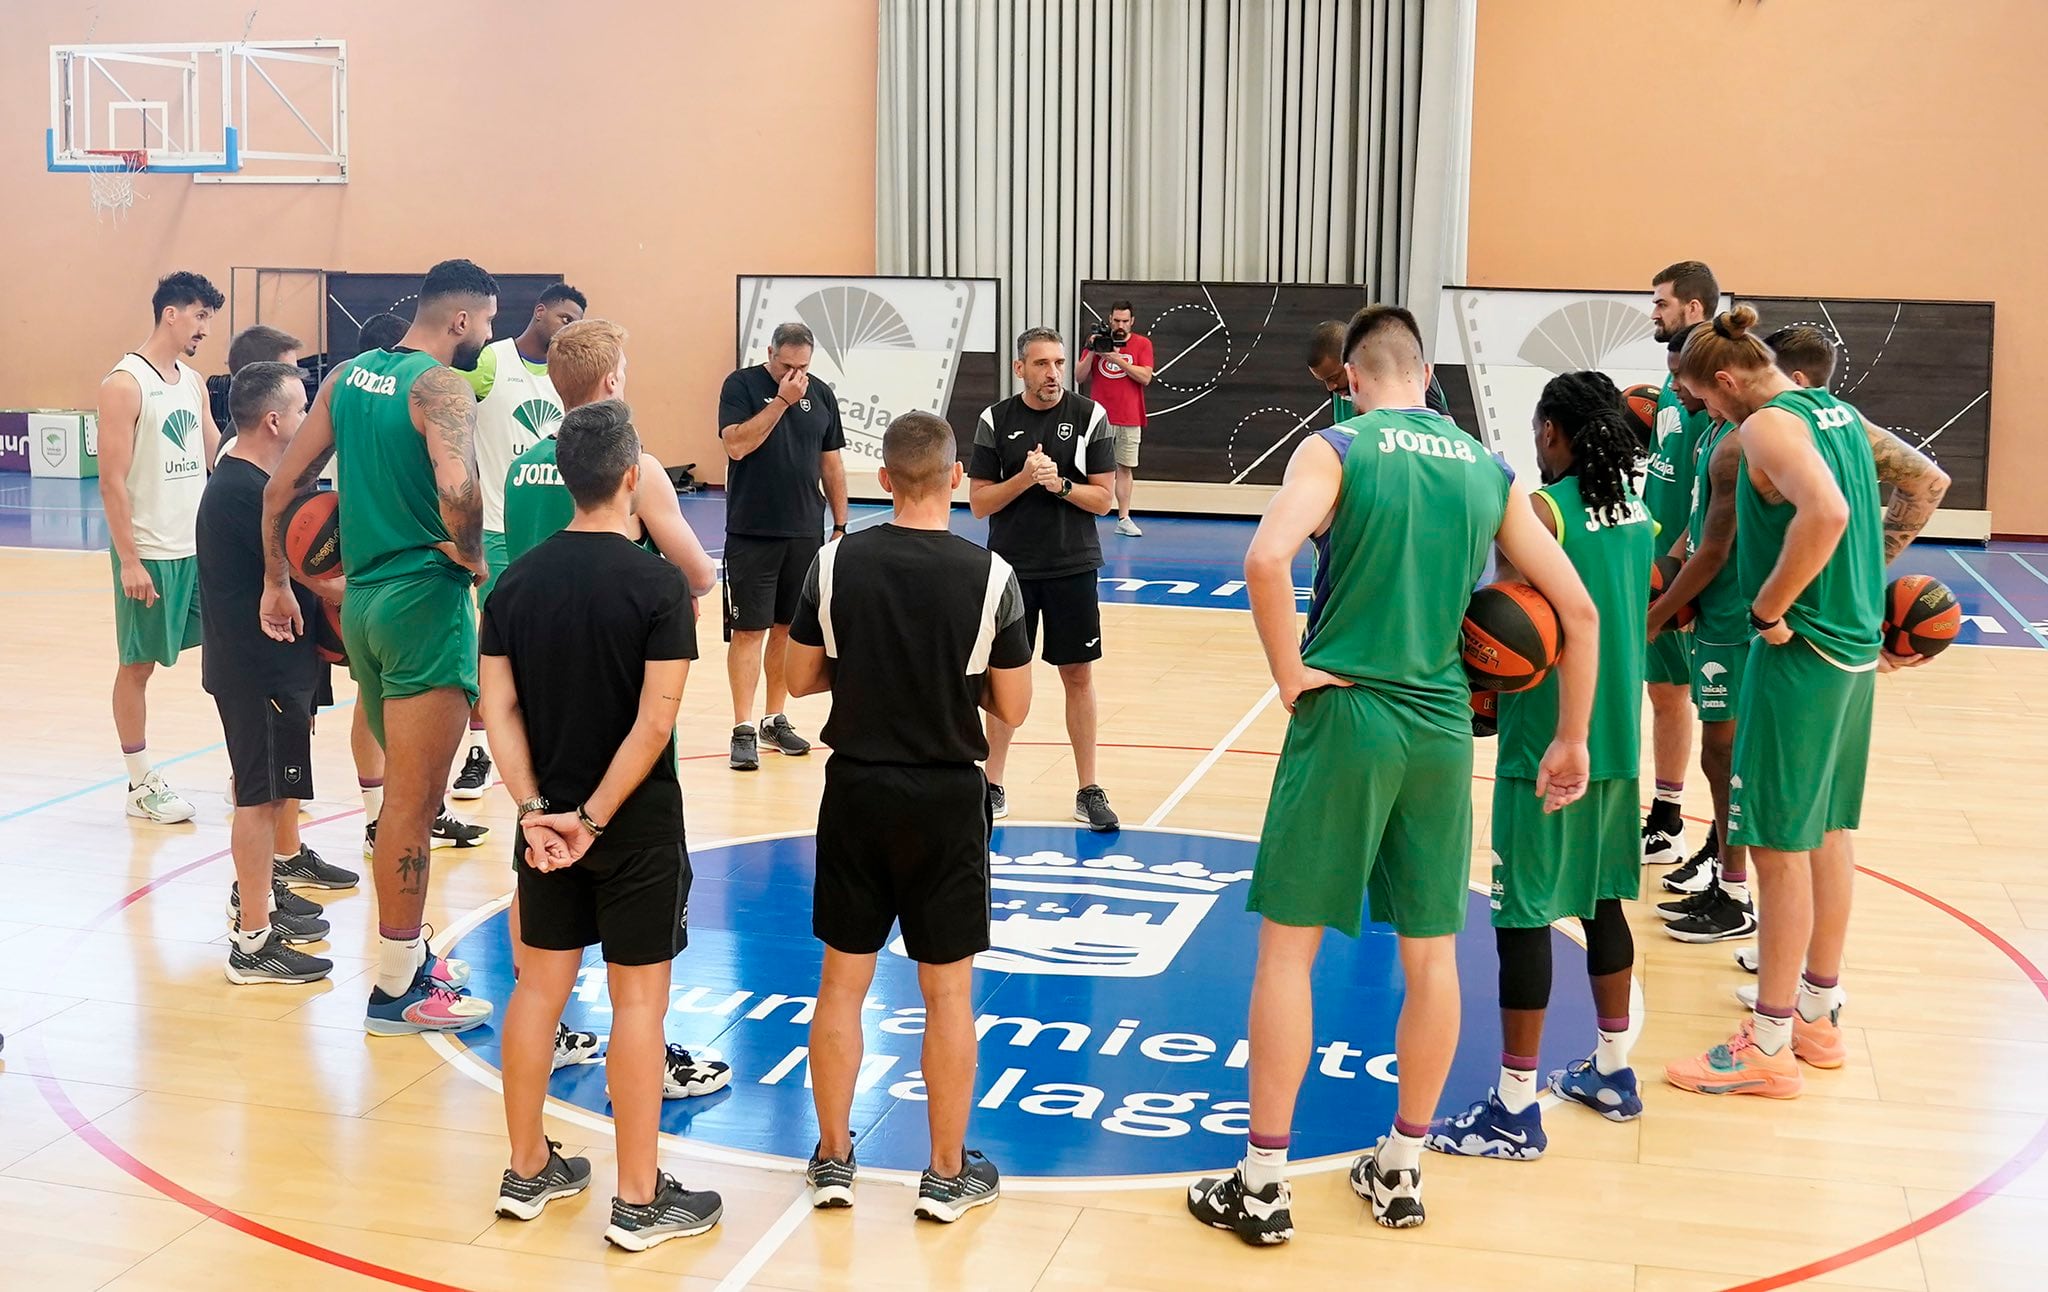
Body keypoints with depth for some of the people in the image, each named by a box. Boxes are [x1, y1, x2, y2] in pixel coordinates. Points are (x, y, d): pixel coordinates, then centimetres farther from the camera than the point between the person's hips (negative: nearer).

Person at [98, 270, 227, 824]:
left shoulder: (193, 382, 10)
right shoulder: (125, 384, -11)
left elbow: (217, 456, 16)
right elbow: (112, 481, -14)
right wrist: (129, 561, -18)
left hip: (201, 547, 7)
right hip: (150, 554, -7)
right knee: (138, 664, 4)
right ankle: (142, 784, 14)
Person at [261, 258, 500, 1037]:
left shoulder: (349, 375, 11)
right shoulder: (443, 386, -13)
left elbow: (282, 487, 13)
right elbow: (456, 487, -32)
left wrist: (276, 584, 20)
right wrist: (471, 556, -13)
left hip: (363, 599, 8)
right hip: (425, 601, -8)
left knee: (403, 789, 21)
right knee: (413, 802, 1)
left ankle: (409, 955, 31)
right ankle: (397, 991, 9)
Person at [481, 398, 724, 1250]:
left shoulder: (518, 580, 0)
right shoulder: (656, 583, -15)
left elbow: (499, 709, -3)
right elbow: (655, 722, -19)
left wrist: (536, 811, -6)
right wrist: (595, 817, -14)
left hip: (548, 819, 5)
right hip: (636, 824, -5)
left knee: (540, 986, 15)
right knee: (638, 1002, 3)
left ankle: (527, 1172, 27)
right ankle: (639, 1202, 11)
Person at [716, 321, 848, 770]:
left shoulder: (820, 394, 7)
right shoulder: (741, 385, -4)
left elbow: (831, 464, 12)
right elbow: (737, 445, -18)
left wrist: (840, 525, 9)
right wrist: (782, 400, -20)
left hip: (805, 533, 4)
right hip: (751, 534, -4)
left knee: (788, 627, 11)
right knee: (749, 630, -3)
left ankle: (775, 720, 23)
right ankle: (743, 730, 0)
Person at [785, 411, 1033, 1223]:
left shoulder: (836, 564, -7)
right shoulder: (990, 576, -13)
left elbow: (800, 679, 3)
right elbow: (1012, 708, -7)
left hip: (857, 790, 2)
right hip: (945, 798, -2)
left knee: (843, 979, 13)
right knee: (948, 989, 9)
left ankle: (832, 1160, 23)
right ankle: (948, 1174, 18)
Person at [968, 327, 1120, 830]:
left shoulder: (1090, 416, -2)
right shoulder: (995, 420, -1)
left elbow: (1104, 498, -2)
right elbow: (979, 502, -1)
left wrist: (1060, 483, -18)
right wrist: (1024, 478, -17)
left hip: (1072, 567, 0)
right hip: (1011, 567, 0)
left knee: (1078, 675, 5)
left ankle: (1088, 790, 13)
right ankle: (993, 785, 20)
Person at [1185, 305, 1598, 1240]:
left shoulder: (1336, 450, -4)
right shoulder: (1490, 471, 9)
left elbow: (1266, 559, -24)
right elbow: (1579, 611, 9)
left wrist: (1290, 675, -11)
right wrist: (1571, 742, 16)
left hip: (1343, 716, -4)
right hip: (1441, 729, 4)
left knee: (1288, 944, 5)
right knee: (1431, 953, 14)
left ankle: (1262, 1185, 10)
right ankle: (1402, 1171, 25)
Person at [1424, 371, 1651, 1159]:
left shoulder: (1540, 511, -15)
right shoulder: (1636, 507, 8)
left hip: (1548, 743, -8)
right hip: (1617, 736, 8)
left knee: (1525, 915, -2)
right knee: (1600, 899, 19)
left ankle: (1515, 1110, 3)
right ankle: (1612, 1072, 31)